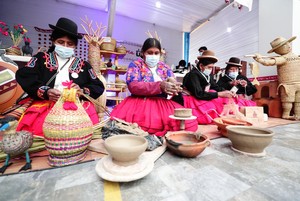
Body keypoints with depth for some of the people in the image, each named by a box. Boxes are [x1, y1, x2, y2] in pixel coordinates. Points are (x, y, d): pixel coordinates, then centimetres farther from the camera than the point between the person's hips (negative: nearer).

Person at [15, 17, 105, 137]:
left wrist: (82, 91, -10)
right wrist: (45, 92, -14)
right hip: (45, 104, 1)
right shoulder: (41, 58, 19)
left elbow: (99, 87, 10)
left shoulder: (83, 65, 18)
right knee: (36, 127, -28)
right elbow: (23, 77, 4)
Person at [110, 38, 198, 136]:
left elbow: (174, 87, 8)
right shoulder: (135, 65, 5)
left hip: (163, 104, 4)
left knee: (189, 123, -18)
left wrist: (173, 86, -19)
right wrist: (160, 86, -24)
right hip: (140, 103, -3)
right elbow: (133, 87, -12)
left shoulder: (165, 67, 16)